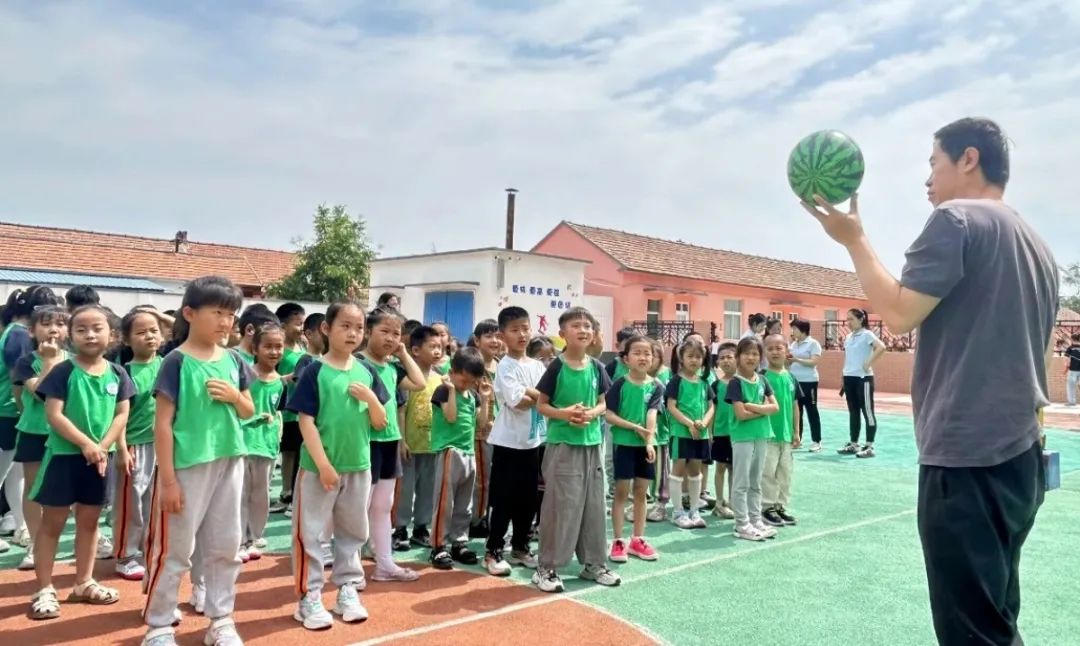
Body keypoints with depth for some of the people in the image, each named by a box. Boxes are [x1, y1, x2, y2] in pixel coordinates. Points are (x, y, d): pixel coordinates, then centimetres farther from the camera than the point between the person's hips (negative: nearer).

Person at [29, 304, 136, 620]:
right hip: (64, 455, -4)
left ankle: (84, 583, 28)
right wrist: (86, 444, -19)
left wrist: (103, 446, -12)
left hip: (99, 458, 4)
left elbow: (122, 414, 0)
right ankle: (44, 589, 14)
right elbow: (53, 415, -14)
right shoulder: (63, 371, -9)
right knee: (52, 522, 5)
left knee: (89, 521, 15)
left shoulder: (117, 374, 1)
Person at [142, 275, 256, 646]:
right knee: (175, 549, 5)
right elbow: (162, 423, -10)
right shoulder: (177, 361, -9)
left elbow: (249, 412, 15)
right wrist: (167, 478, -13)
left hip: (229, 464, 6)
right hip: (188, 467, -5)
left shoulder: (234, 360, 6)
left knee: (225, 545, 13)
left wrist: (235, 397, -8)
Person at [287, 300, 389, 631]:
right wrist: (323, 464, -16)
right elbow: (306, 421, -12)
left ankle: (348, 590, 29)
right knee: (310, 531, 5)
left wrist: (370, 398, -13)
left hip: (359, 466, 5)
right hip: (319, 467, -5)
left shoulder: (367, 371, 3)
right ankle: (309, 597, 18)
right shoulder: (314, 371, -9)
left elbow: (380, 423, 6)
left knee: (353, 531, 15)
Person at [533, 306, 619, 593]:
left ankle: (594, 563, 26)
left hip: (592, 443, 5)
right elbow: (541, 405, -5)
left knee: (593, 504, 12)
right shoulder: (557, 367, -9)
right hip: (562, 444, -5)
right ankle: (547, 567, 11)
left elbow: (603, 403, 11)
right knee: (561, 506, -1)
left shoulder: (597, 368, 4)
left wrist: (593, 413, -11)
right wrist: (564, 414, -22)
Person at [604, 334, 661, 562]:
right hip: (624, 444, -3)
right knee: (621, 492, 3)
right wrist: (636, 427, -17)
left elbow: (652, 415, -12)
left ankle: (637, 540, 23)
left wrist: (650, 442, -25)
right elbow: (609, 415, -9)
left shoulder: (656, 387, -1)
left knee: (641, 492, 11)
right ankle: (618, 541, 12)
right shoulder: (620, 384, -7)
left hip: (645, 445, 3)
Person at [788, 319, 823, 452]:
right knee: (796, 411, 11)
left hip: (809, 382, -6)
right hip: (794, 381, 7)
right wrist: (788, 358, -5)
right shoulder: (793, 344, 12)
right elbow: (789, 362, 16)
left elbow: (815, 362, -19)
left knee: (812, 411, 1)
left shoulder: (813, 343, -8)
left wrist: (797, 359, -25)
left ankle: (816, 442, 8)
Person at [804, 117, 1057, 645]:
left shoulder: (956, 219, -8)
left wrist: (852, 238, -6)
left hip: (967, 459, -9)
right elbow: (1025, 353, 22)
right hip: (1021, 456, 9)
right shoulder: (1036, 246, 19)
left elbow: (898, 314, -17)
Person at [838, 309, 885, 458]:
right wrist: (845, 373, 15)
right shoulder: (848, 337, 13)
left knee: (867, 412, -2)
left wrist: (868, 364, -23)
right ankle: (853, 444, 19)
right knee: (853, 412, 12)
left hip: (863, 378, -8)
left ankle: (869, 447, 2)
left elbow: (881, 347, -26)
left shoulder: (867, 334, -9)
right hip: (849, 378, 8)